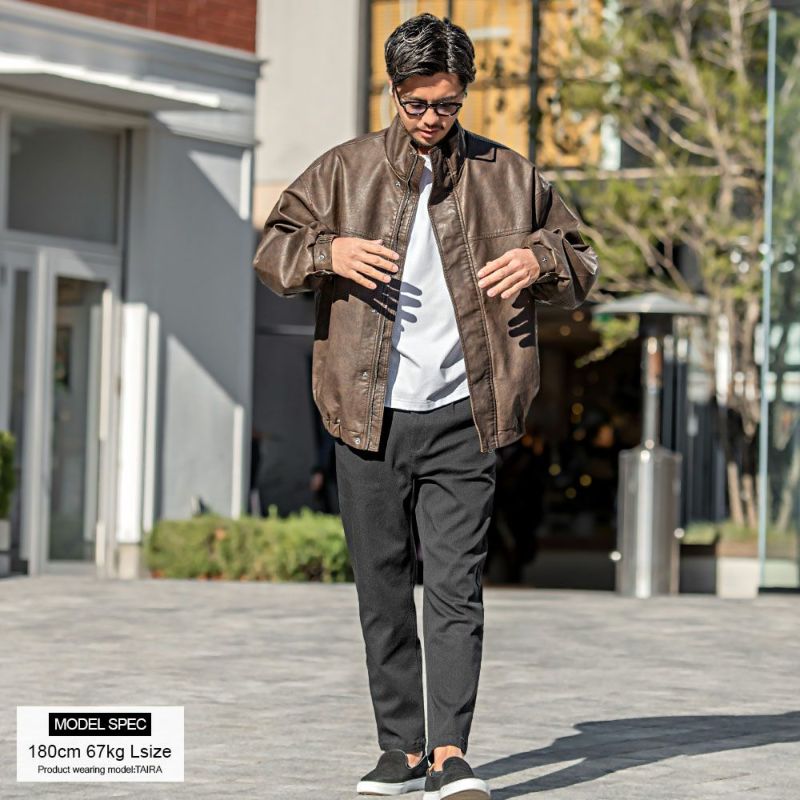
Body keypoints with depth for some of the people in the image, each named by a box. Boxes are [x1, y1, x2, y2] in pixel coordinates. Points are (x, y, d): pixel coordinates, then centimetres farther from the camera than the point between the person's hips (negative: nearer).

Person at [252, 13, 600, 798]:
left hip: (461, 419, -1)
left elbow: (581, 263, 15)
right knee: (383, 593, 6)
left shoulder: (508, 177, 7)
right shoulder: (346, 170, 6)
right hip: (369, 417, 1)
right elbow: (270, 251, 8)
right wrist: (326, 250, -13)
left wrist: (542, 259, -8)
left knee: (455, 588, -9)